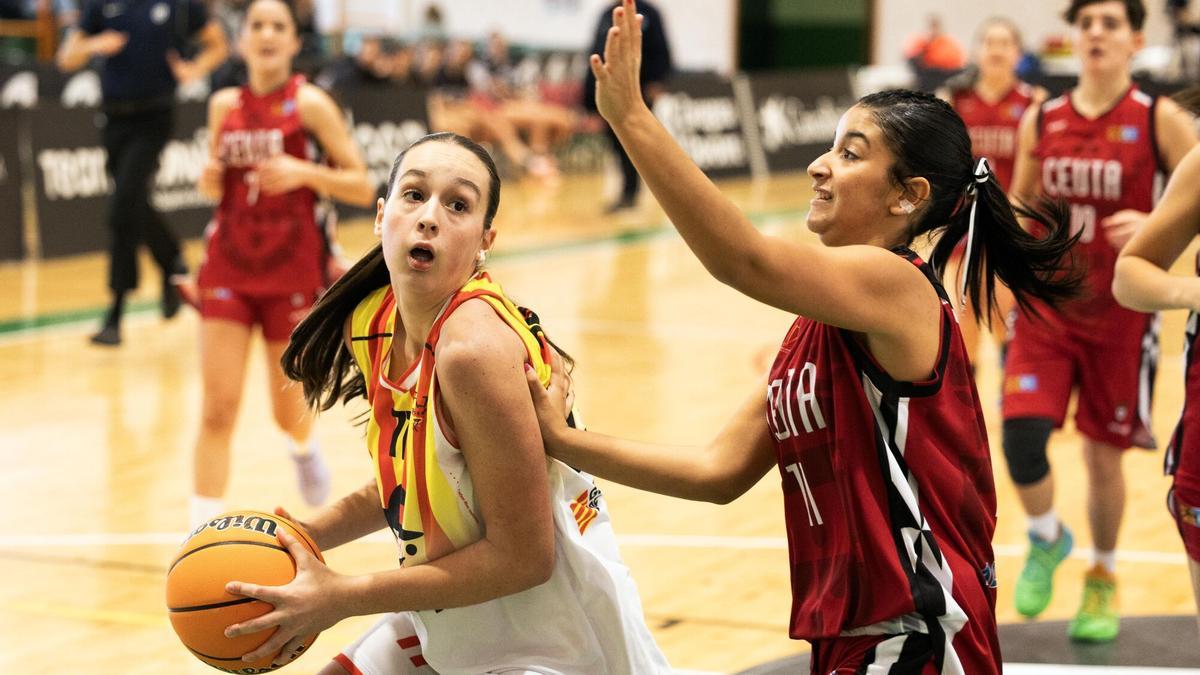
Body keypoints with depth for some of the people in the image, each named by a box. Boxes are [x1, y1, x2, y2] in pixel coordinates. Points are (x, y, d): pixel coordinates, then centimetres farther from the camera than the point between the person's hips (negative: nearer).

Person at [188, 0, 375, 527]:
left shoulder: (310, 104, -7)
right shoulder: (224, 105, 4)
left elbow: (362, 188, -7)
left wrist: (303, 172, -23)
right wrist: (208, 179, -5)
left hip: (292, 271, -2)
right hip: (229, 266, 2)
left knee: (288, 411, 10)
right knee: (218, 409, -7)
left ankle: (304, 447, 48)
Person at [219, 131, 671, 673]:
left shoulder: (477, 345, -27)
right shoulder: (368, 323, -4)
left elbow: (523, 556, -24)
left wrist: (341, 598, -21)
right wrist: (305, 536, -2)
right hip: (451, 625, 8)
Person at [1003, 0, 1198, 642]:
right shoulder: (1040, 121, 4)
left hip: (1120, 315, -2)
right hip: (1045, 307, 2)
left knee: (1104, 455, 7)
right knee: (1021, 436, -15)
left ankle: (1103, 577, 32)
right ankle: (1046, 538, 16)